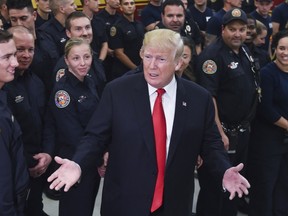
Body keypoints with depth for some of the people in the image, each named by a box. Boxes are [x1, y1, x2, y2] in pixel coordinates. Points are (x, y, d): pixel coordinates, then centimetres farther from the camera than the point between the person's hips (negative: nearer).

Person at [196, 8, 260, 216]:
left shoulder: (245, 50, 8)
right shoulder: (212, 55, -18)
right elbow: (208, 97, -23)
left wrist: (256, 90, 9)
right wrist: (220, 133, -25)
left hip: (243, 131, 8)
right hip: (222, 132, -8)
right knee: (214, 186, 4)